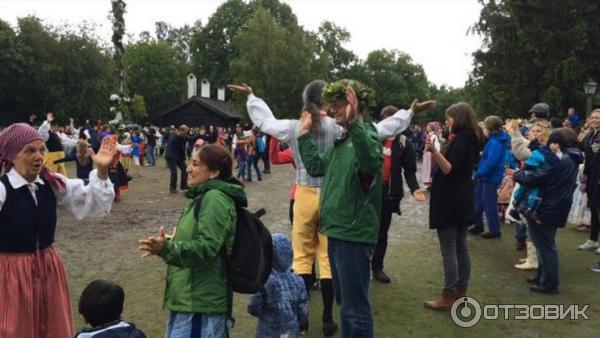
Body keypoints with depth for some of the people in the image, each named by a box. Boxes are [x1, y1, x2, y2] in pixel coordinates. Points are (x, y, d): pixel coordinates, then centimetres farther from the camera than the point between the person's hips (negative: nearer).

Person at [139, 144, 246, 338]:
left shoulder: (215, 198, -17)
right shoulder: (206, 196, 17)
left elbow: (207, 247, -26)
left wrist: (167, 249, -36)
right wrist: (167, 245, 24)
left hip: (200, 301, -11)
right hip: (194, 297, 11)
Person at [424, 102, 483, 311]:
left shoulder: (461, 139, -16)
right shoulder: (470, 139, 13)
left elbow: (450, 169, -22)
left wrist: (434, 152, -35)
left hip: (450, 201, -10)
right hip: (461, 200, 10)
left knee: (448, 251, -6)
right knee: (461, 247, 13)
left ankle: (448, 297, -2)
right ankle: (460, 292, 21)